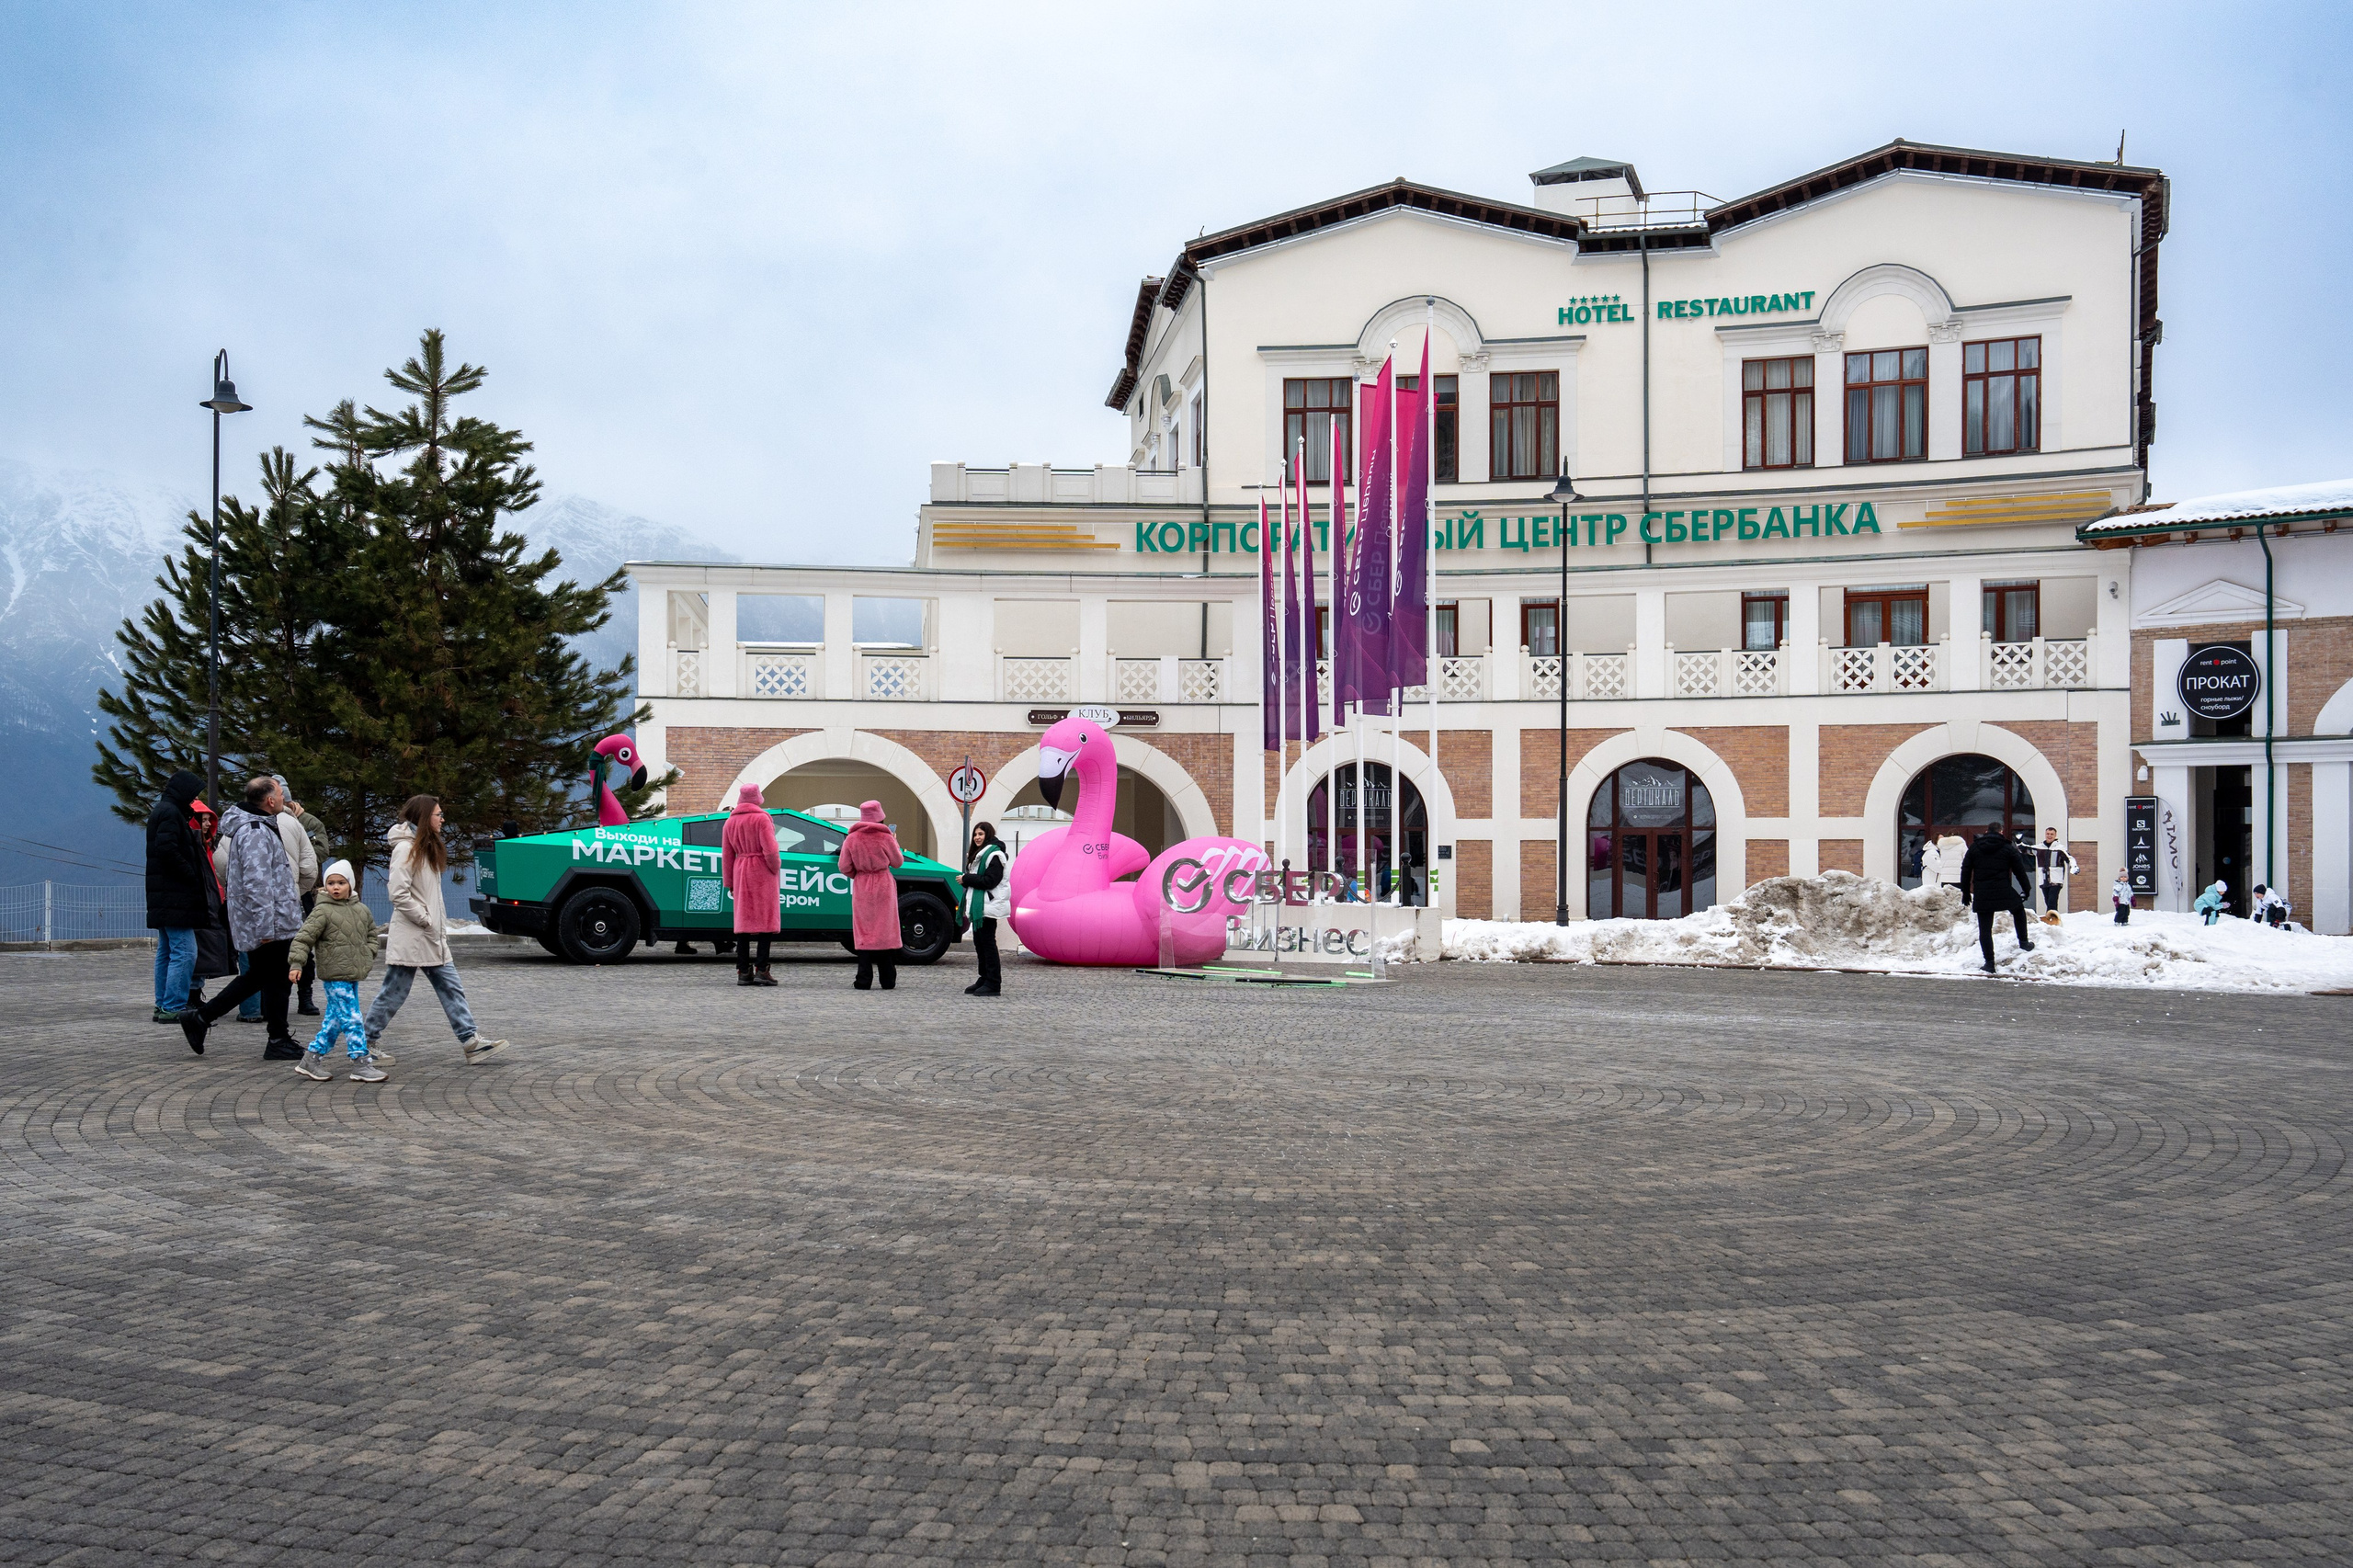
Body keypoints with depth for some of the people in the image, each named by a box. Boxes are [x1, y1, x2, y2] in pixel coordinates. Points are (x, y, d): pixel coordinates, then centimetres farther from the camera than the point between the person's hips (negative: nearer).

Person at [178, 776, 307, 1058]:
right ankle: (278, 1041, 10)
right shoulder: (256, 832, -19)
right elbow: (256, 882, -25)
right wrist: (265, 926, -25)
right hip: (274, 924, -10)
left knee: (257, 976, 17)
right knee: (277, 980, 0)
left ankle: (199, 1018, 19)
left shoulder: (253, 827, 15)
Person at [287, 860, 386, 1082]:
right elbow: (304, 937, -11)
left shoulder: (361, 910, 12)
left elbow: (372, 935, 24)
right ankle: (360, 1064, -5)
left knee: (335, 1018, 13)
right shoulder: (322, 911, -8)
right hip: (335, 974, -7)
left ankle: (312, 1059, 23)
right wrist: (296, 963, -20)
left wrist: (367, 955, 8)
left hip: (353, 974, 7)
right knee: (351, 1018, -9)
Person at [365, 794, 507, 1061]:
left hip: (432, 937, 9)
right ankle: (366, 1041, 13)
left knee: (451, 989, 4)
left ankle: (472, 1041, 2)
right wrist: (425, 919, -16)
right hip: (410, 937, -9)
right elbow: (399, 894, -21)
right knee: (394, 992, 0)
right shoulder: (406, 849, -13)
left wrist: (440, 925, 11)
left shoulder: (428, 848, 17)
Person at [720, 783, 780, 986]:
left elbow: (726, 856, 11)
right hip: (763, 872, -5)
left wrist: (729, 882, 16)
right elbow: (770, 850, -16)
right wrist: (776, 869, 0)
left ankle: (743, 971, 5)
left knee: (743, 920, 8)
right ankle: (761, 969, -10)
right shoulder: (762, 819, -9)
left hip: (741, 872, 5)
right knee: (765, 919, -3)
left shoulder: (730, 822, 10)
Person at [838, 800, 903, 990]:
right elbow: (897, 862, 3)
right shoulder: (886, 838, -8)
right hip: (884, 888, -1)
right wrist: (895, 844, 18)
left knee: (864, 932, 4)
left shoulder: (852, 839, -4)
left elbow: (844, 866, -2)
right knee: (885, 930, 5)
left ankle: (864, 980, -1)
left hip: (861, 889, 1)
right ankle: (888, 980, 7)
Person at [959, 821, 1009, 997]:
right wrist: (966, 880, 3)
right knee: (979, 943, 12)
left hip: (988, 906, -10)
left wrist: (966, 879, -12)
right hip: (978, 906, 10)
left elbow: (989, 881, -19)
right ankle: (984, 979, 18)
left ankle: (993, 984, -10)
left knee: (987, 943, -10)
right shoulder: (980, 854, 21)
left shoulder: (994, 855, -11)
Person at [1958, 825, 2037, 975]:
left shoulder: (1974, 848, 7)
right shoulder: (2009, 849, 2)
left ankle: (1989, 962, 0)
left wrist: (1966, 893, 14)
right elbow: (2020, 870, 6)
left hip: (1982, 895, 1)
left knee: (1985, 929, 4)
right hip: (2004, 893, -1)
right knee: (2019, 910, 29)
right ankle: (2024, 942, 31)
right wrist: (2027, 889, 19)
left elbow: (1965, 872, 8)